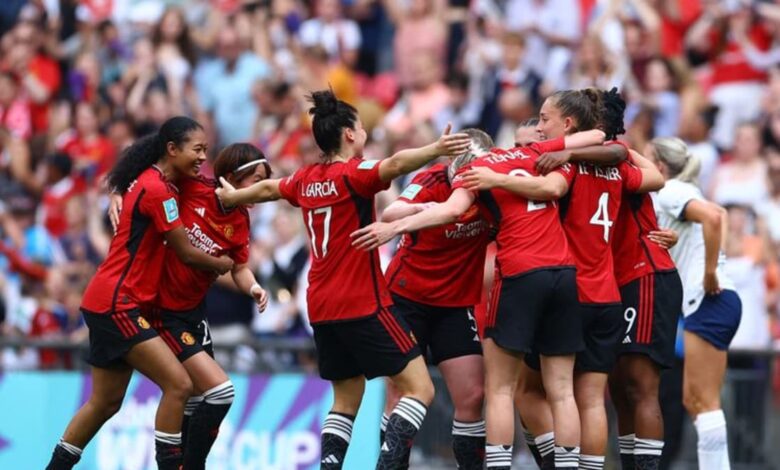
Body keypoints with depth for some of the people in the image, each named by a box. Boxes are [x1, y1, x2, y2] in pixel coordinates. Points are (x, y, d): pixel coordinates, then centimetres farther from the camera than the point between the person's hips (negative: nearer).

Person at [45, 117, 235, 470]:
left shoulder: (148, 181, 12)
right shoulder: (157, 189, -16)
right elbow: (186, 254, -12)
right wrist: (221, 265, 7)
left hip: (109, 304, 10)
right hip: (117, 305, -10)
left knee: (106, 402, 15)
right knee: (178, 385, -15)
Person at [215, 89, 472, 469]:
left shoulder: (306, 180, 10)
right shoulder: (353, 173, -11)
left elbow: (268, 188, 31)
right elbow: (394, 165, -33)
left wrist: (232, 197, 51)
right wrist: (435, 150, -48)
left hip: (321, 307, 8)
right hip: (364, 305, -8)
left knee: (347, 399, 16)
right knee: (419, 388, -8)